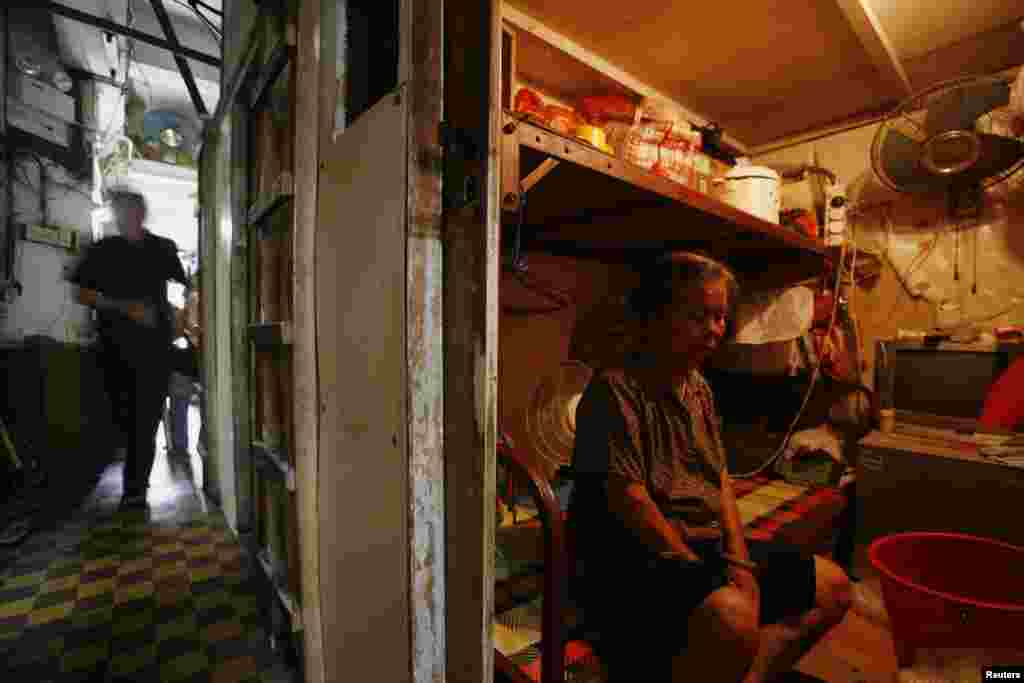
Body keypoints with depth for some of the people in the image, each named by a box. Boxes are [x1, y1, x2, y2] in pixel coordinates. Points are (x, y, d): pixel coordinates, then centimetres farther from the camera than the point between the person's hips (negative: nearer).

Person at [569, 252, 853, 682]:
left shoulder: (699, 388, 10)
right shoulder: (615, 388, -17)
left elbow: (720, 480, 10)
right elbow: (628, 496, -20)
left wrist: (739, 559, -2)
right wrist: (695, 568, -14)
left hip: (708, 543, 9)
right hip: (640, 554, -8)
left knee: (832, 587, 7)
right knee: (733, 618, -34)